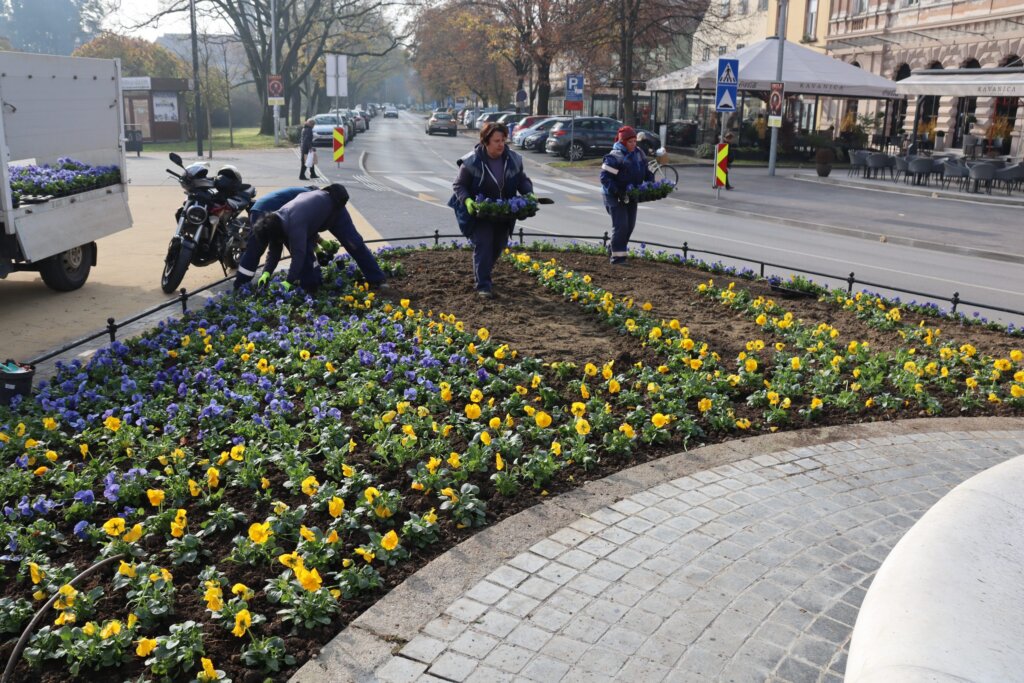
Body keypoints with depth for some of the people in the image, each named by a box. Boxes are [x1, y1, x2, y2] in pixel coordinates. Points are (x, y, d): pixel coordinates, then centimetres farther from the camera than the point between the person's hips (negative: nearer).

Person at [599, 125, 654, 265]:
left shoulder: (638, 153, 6)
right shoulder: (615, 156, -19)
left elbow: (647, 171, 16)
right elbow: (605, 177, -22)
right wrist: (617, 192, -29)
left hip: (631, 195, 8)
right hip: (615, 196, -8)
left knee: (630, 224, 13)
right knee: (620, 225, -11)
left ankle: (620, 247, 32)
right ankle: (617, 256, -4)